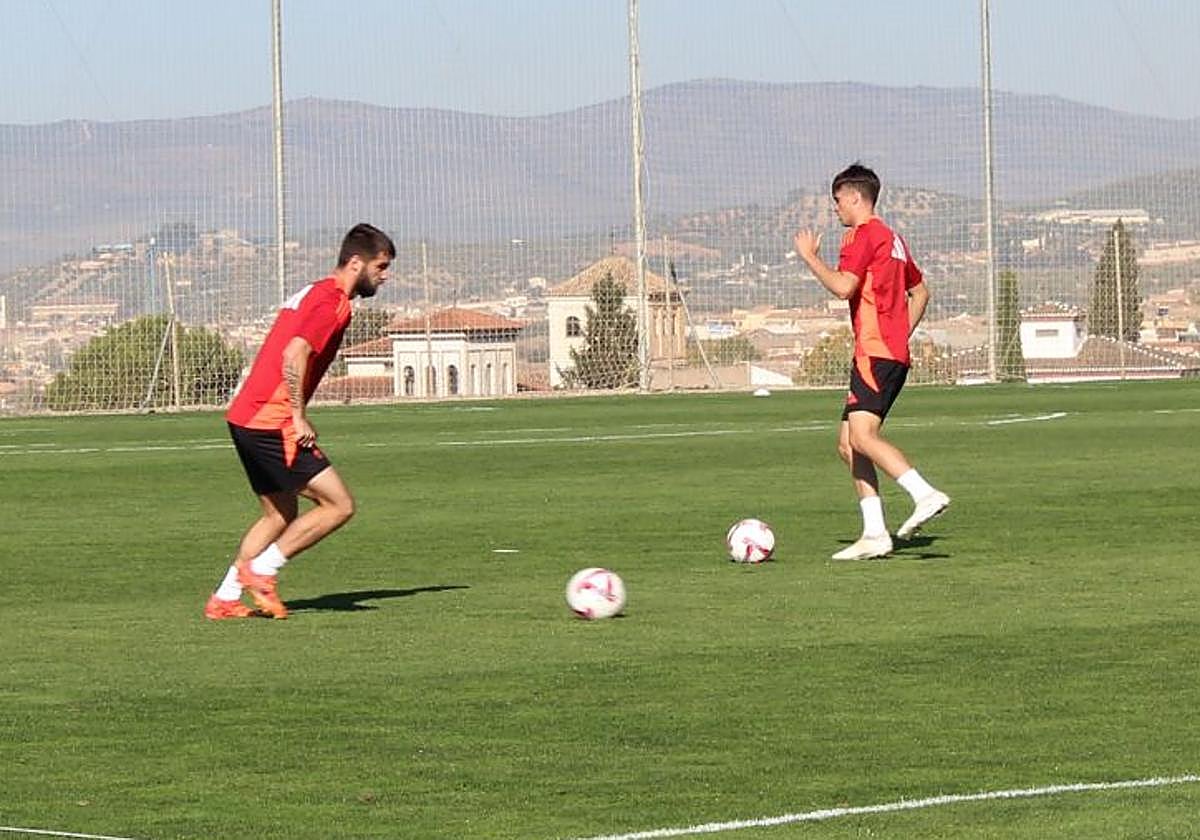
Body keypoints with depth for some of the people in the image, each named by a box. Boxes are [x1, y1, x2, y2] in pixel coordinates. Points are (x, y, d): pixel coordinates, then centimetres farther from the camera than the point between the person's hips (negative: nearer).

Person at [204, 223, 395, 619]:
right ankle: (261, 570, -4)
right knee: (339, 505, -7)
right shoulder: (332, 301, -11)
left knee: (280, 515, 19)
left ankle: (224, 599, 17)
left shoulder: (314, 293, 20)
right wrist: (299, 417, -18)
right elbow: (294, 356, -23)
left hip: (246, 417, 10)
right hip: (271, 423, -10)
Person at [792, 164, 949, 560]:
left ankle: (926, 494, -31)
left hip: (876, 351, -10)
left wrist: (810, 257, -5)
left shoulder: (863, 236, -7)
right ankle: (874, 534, 1)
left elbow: (843, 287, -19)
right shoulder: (891, 238, 23)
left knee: (862, 435, -21)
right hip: (894, 355, 10)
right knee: (848, 443, 8)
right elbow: (920, 292, 30)